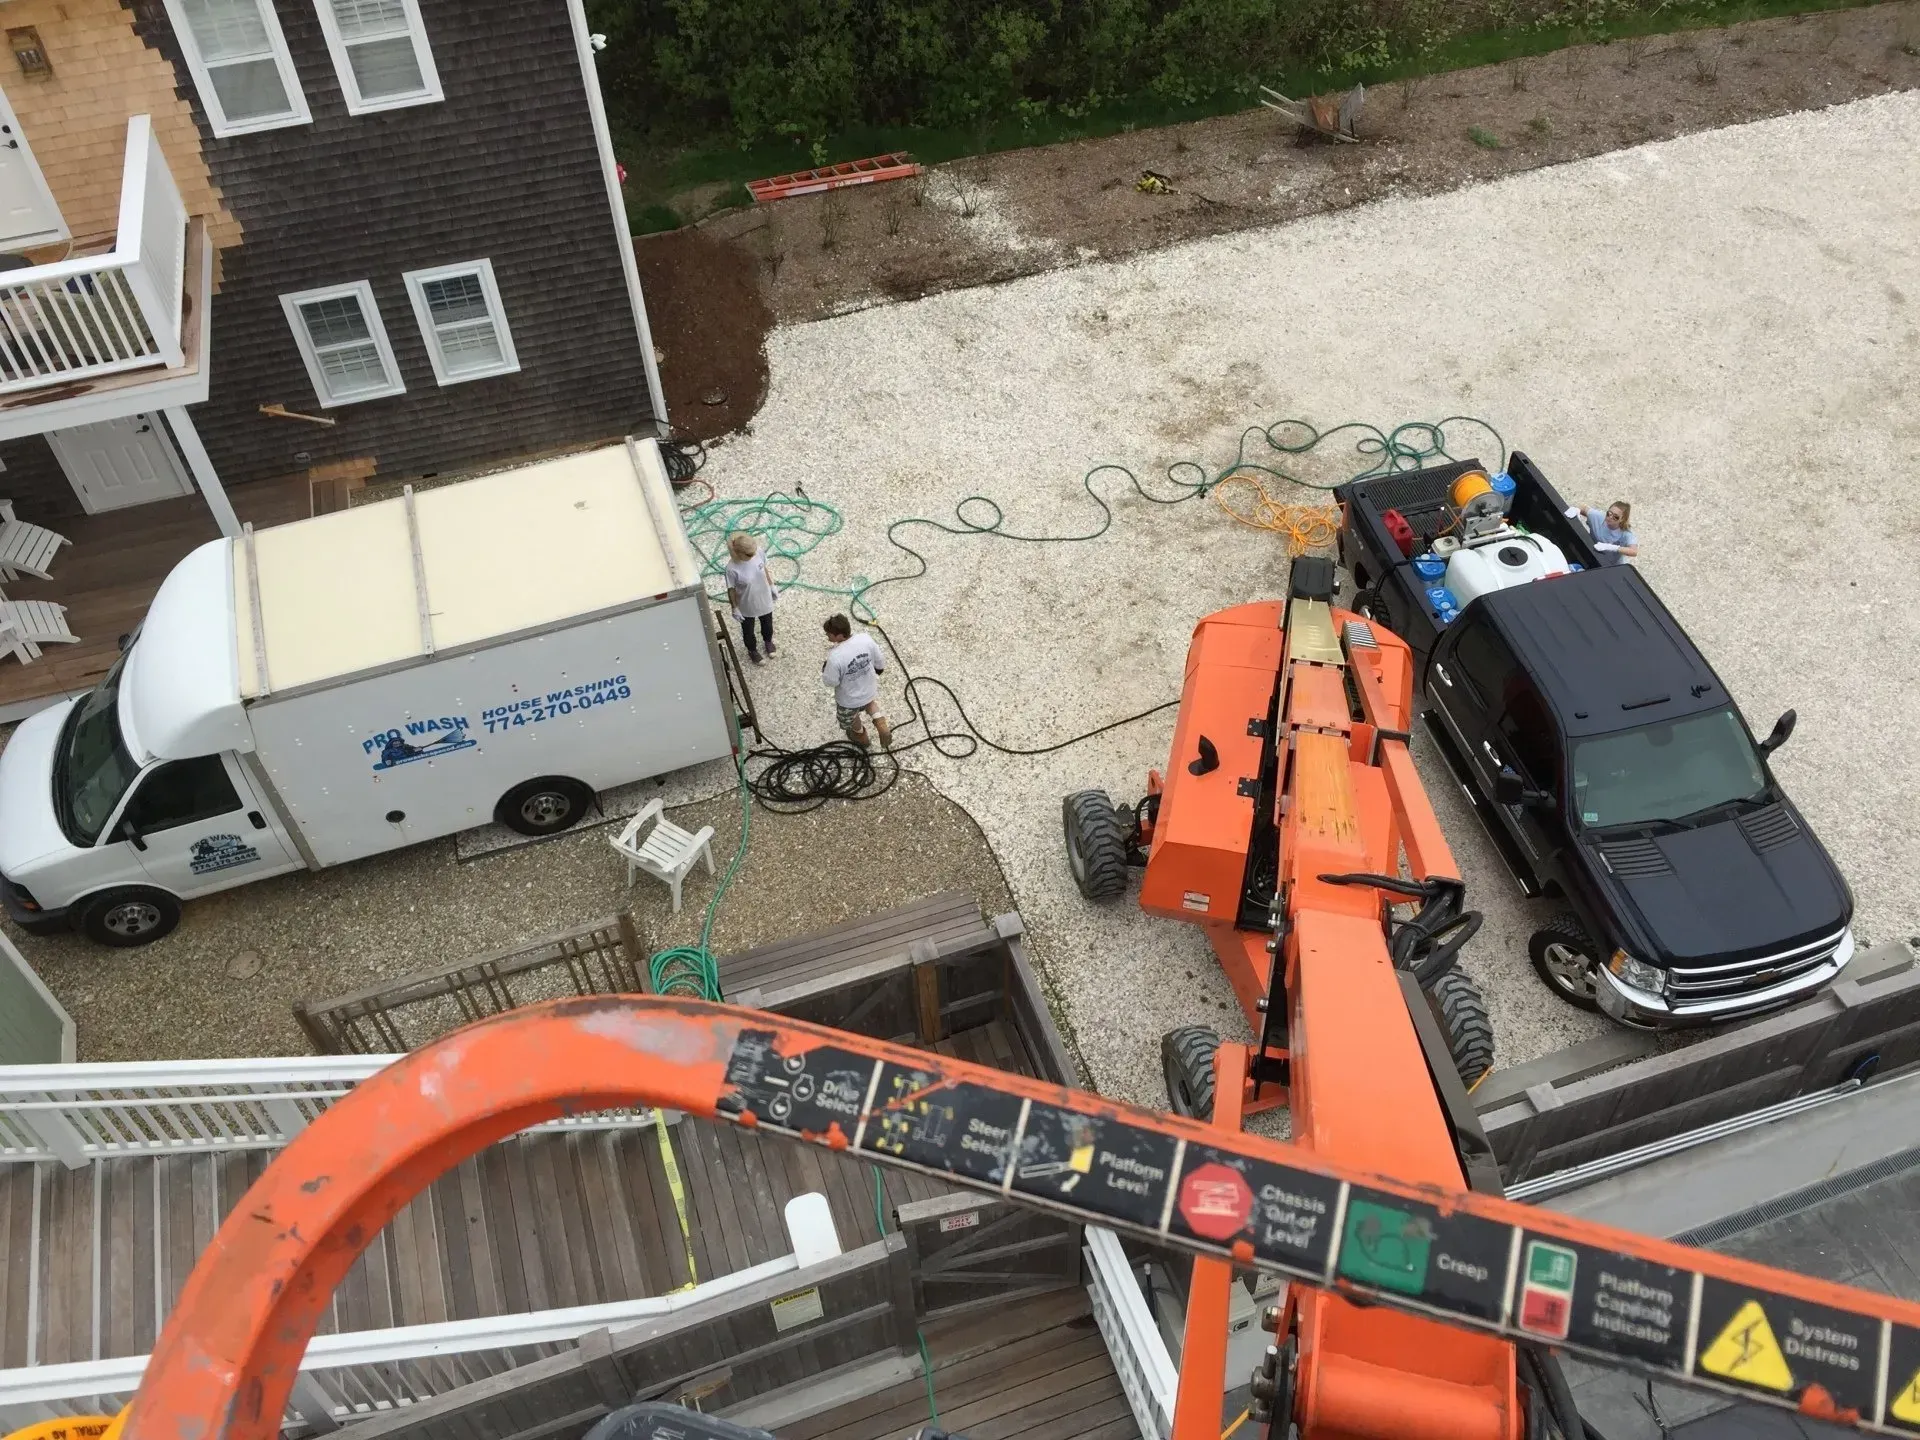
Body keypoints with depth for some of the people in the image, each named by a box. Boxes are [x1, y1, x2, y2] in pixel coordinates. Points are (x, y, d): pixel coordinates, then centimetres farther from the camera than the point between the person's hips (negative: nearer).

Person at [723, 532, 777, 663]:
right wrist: (735, 608, -9)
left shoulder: (759, 552, -26)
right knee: (748, 630, 26)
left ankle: (768, 641, 64)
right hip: (746, 605, -4)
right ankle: (752, 650, 56)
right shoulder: (732, 568, -37)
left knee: (767, 624, 31)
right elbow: (731, 589, -19)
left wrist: (771, 585, 9)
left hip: (764, 599, 4)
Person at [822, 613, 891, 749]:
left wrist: (824, 668, -5)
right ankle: (881, 724, 21)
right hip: (869, 691, 4)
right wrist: (879, 671, 15)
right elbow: (879, 662, -7)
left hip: (849, 699, -4)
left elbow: (831, 682, -23)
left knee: (851, 717, 31)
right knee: (868, 700, 40)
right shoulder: (866, 639, -23)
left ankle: (860, 735, 59)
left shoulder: (835, 657, -38)